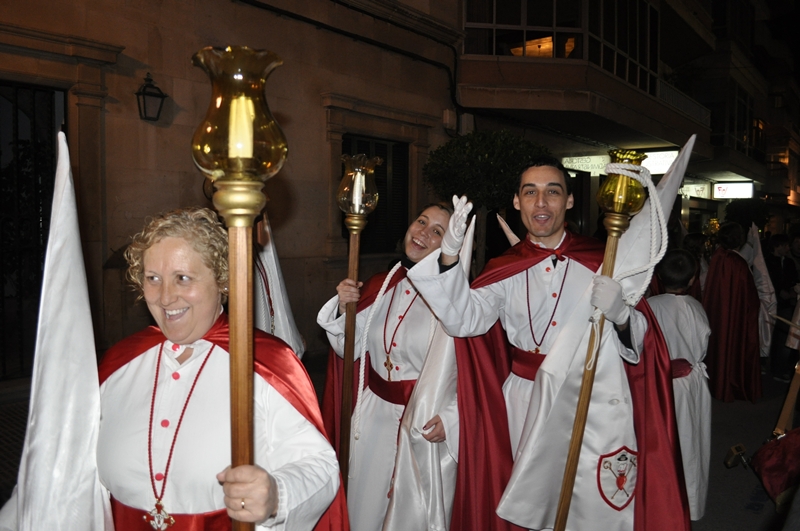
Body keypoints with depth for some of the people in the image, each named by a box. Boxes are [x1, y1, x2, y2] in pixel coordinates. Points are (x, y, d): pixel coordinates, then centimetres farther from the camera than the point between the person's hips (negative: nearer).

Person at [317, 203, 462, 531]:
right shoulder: (379, 287, 1)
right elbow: (351, 349, 8)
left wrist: (451, 418, -18)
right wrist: (343, 310, -7)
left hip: (430, 425, -4)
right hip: (376, 415, 5)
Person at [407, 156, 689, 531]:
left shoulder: (601, 262, 1)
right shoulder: (505, 271, 4)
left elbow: (637, 342, -1)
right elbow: (464, 319, -12)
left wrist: (620, 313, -23)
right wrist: (450, 257, -25)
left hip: (595, 405, -1)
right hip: (527, 402, 2)